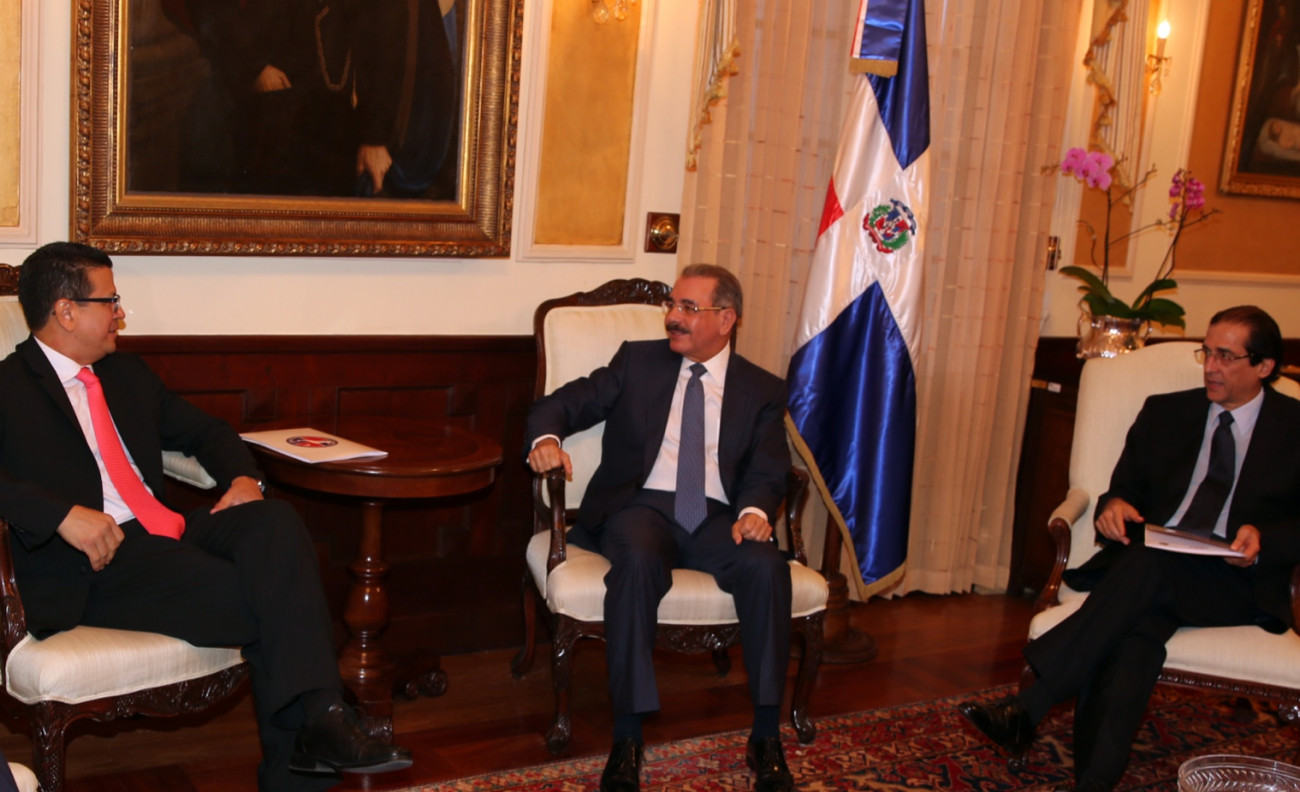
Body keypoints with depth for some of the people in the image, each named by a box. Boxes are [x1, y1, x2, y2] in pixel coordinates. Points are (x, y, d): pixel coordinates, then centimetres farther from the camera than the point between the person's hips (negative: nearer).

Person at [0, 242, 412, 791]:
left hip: (170, 531, 6)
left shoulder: (127, 375, 23)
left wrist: (243, 479, 8)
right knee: (265, 602, -27)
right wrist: (64, 514, -27)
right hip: (95, 561, -6)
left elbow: (205, 432, 29)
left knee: (275, 522, -25)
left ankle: (316, 718, -34)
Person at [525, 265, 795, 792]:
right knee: (638, 563, -36)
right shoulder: (637, 361, 14)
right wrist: (546, 437, -15)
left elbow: (767, 470, 3)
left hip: (716, 518, 1)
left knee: (767, 567, -30)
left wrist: (755, 510, -21)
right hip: (642, 506, -1)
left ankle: (766, 737, -20)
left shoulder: (762, 390, 14)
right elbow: (560, 404, 10)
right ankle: (627, 739, -31)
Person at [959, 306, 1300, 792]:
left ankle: (1027, 710, -42)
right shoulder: (1164, 413, 21)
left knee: (1147, 566, -36)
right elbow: (1127, 489, 19)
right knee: (1136, 630, -35)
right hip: (1150, 569, 3)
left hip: (1236, 583, -2)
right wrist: (1115, 504, -5)